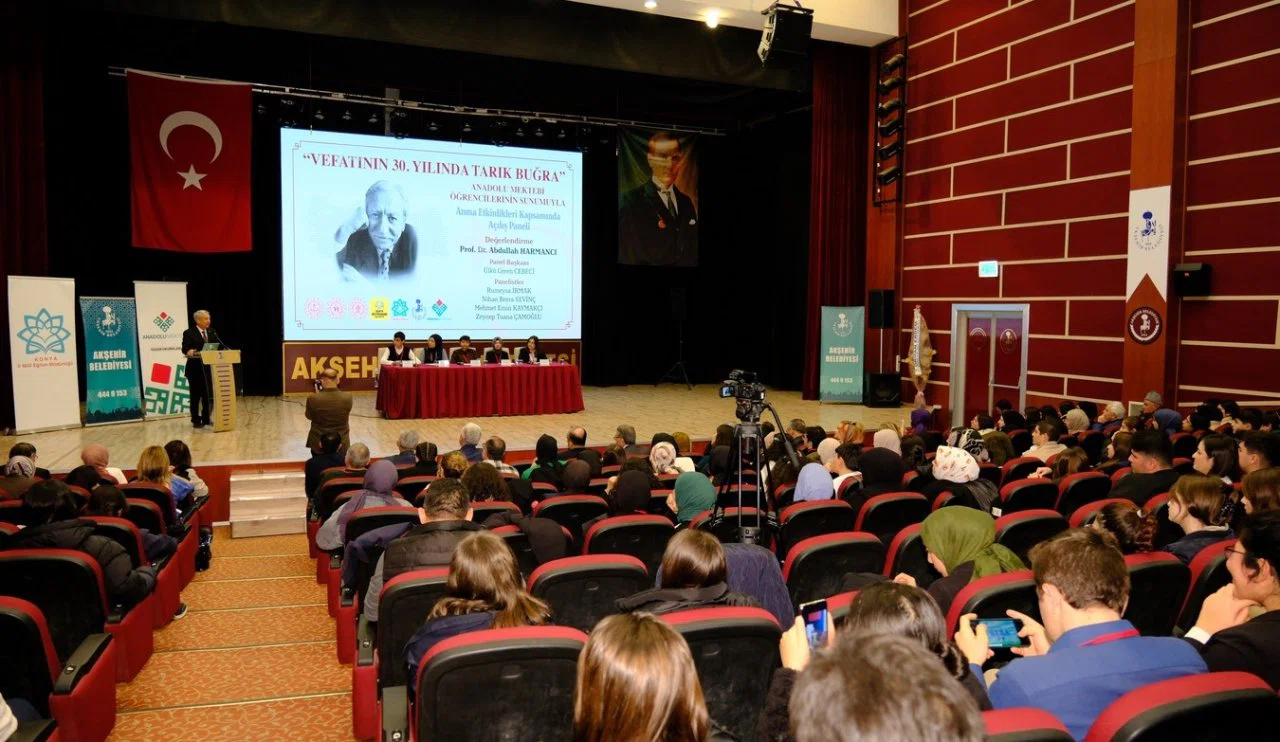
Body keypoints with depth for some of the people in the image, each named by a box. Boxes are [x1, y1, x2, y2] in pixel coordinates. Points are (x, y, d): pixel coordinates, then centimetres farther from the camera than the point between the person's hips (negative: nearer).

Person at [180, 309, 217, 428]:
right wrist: (189, 351, -34)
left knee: (208, 394, 7)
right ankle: (196, 420, 12)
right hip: (195, 369, -4)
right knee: (195, 395, 4)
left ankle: (206, 419, 18)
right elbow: (185, 349, -13)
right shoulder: (189, 333, -3)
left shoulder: (212, 332, 11)